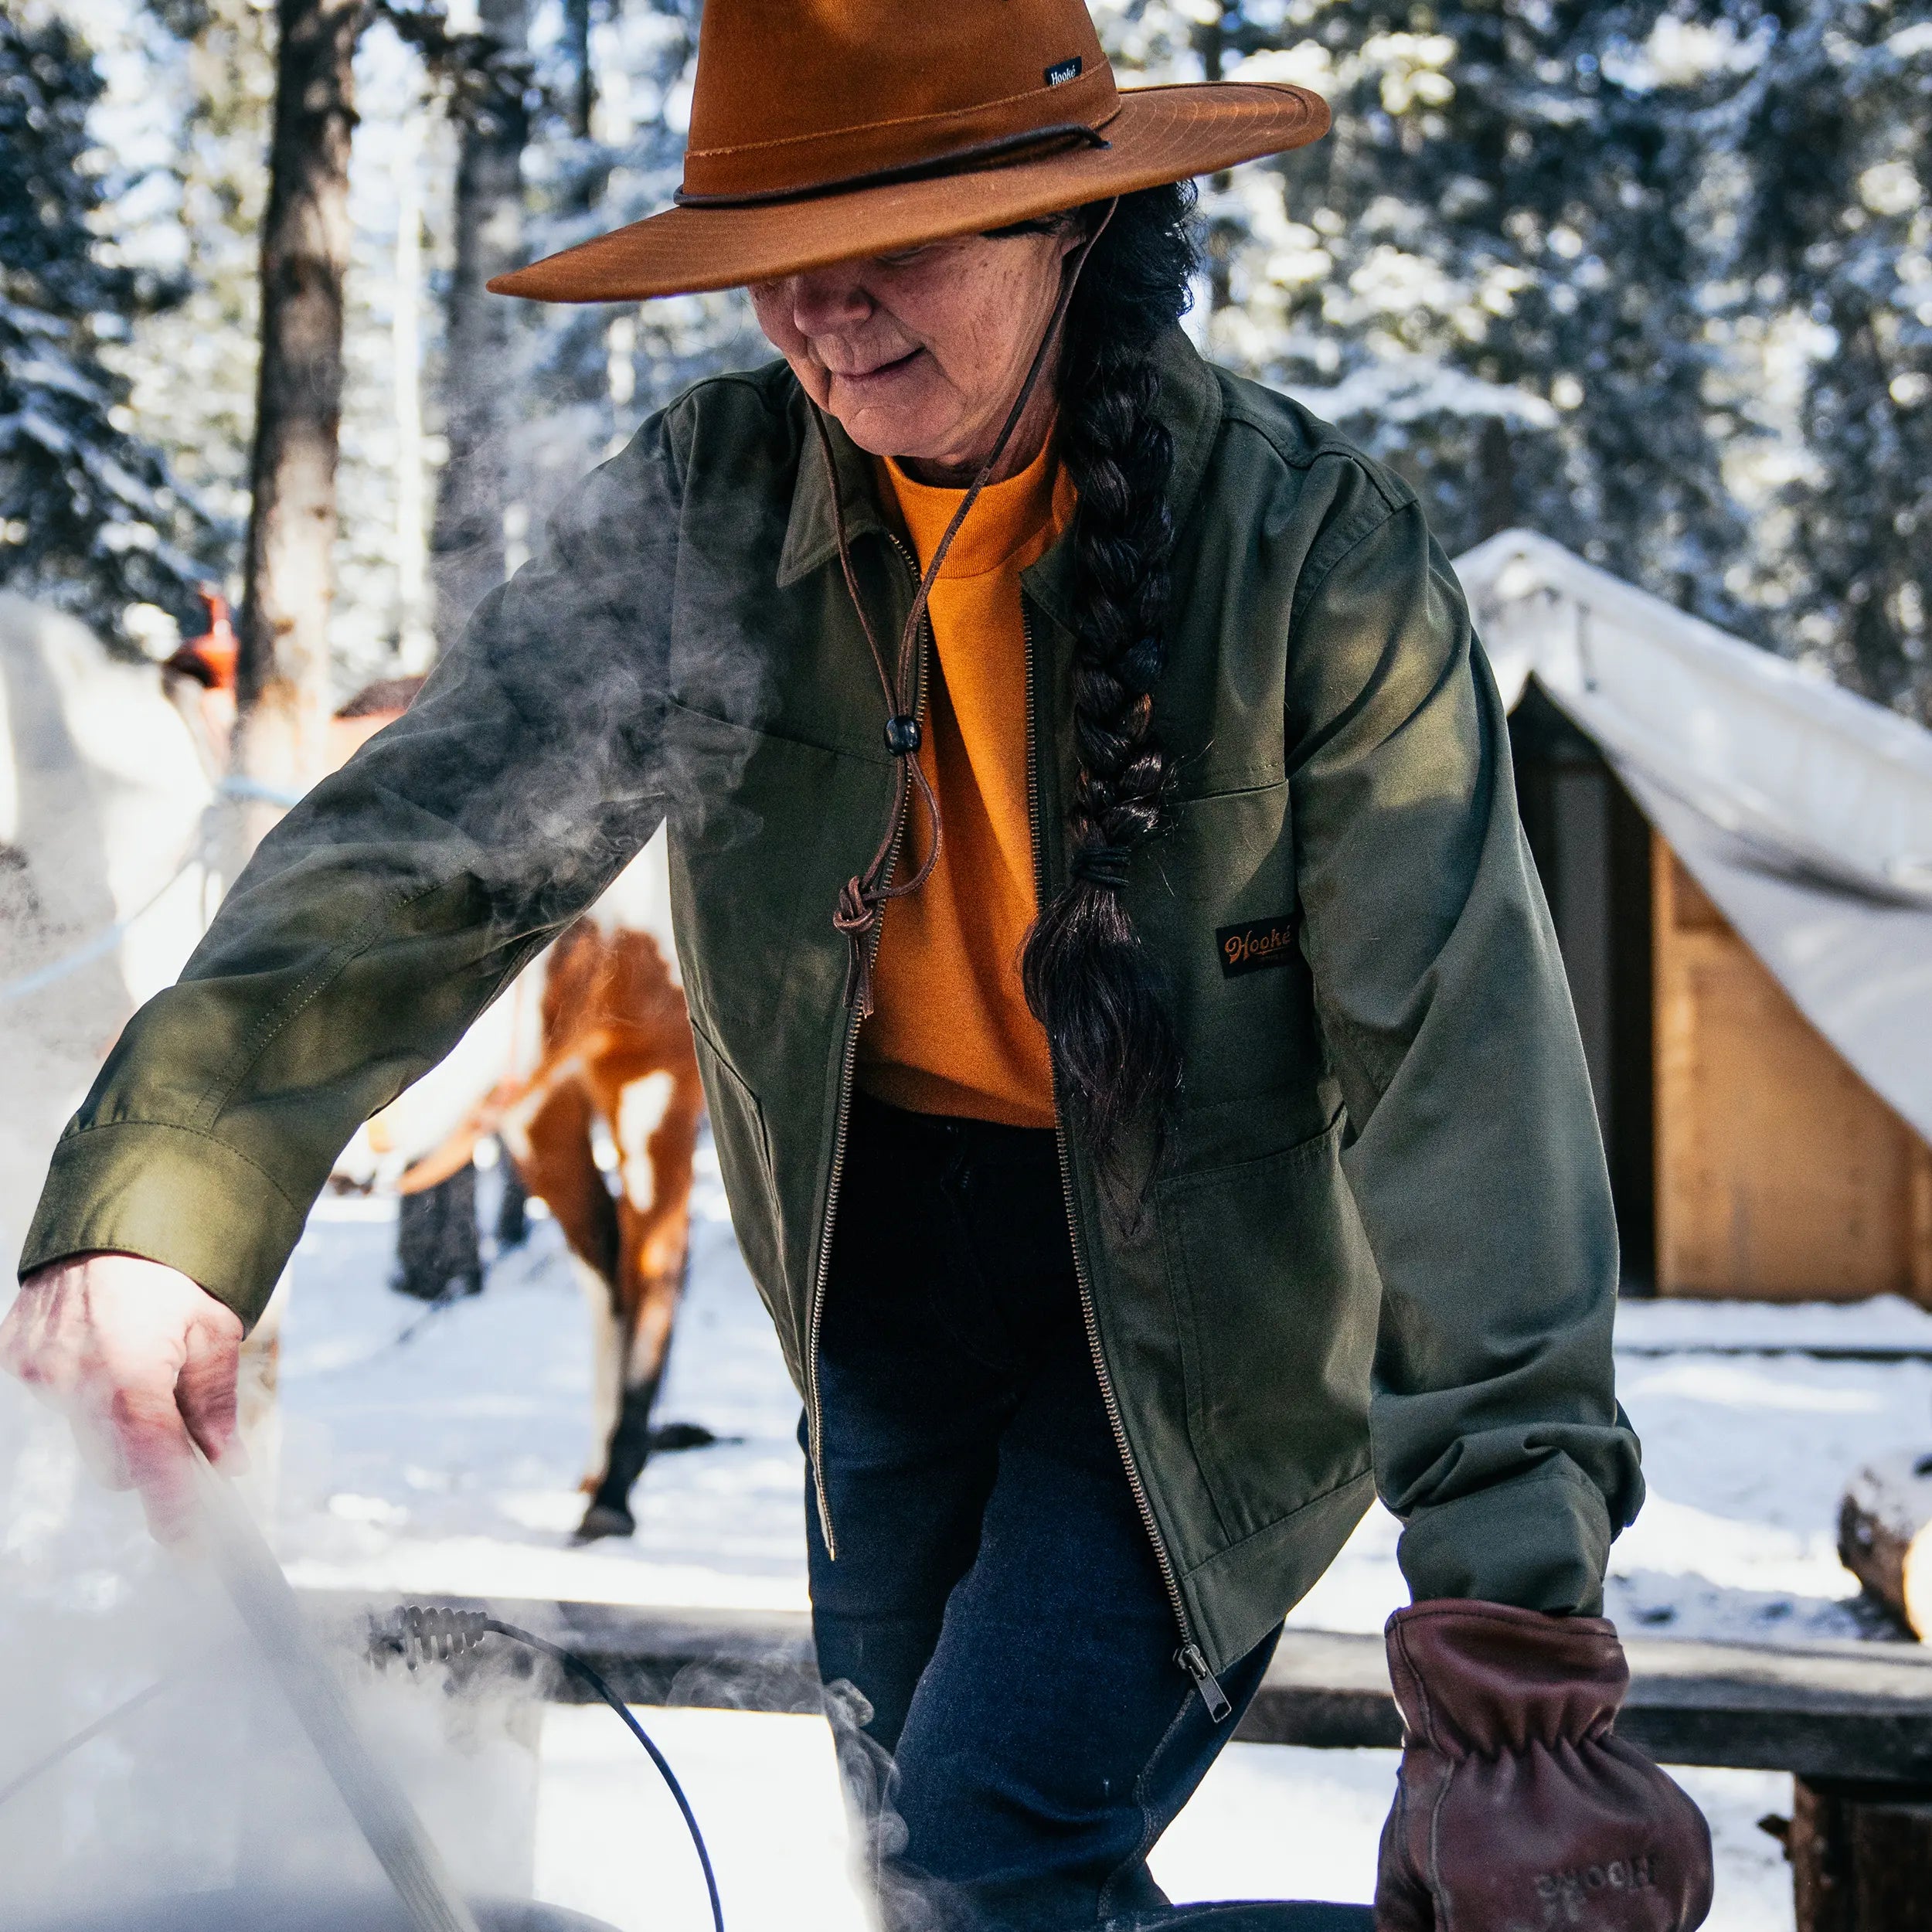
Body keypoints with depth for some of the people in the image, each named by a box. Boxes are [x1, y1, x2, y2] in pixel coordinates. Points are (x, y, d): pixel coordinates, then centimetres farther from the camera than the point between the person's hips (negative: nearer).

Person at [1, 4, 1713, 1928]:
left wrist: (1507, 1624, -37)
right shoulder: (712, 504, -14)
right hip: (889, 1227, 4)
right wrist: (162, 1197, -39)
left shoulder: (1312, 551, -23)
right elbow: (435, 831, -22)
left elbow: (1460, 1056, -28)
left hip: (1201, 1261, -4)